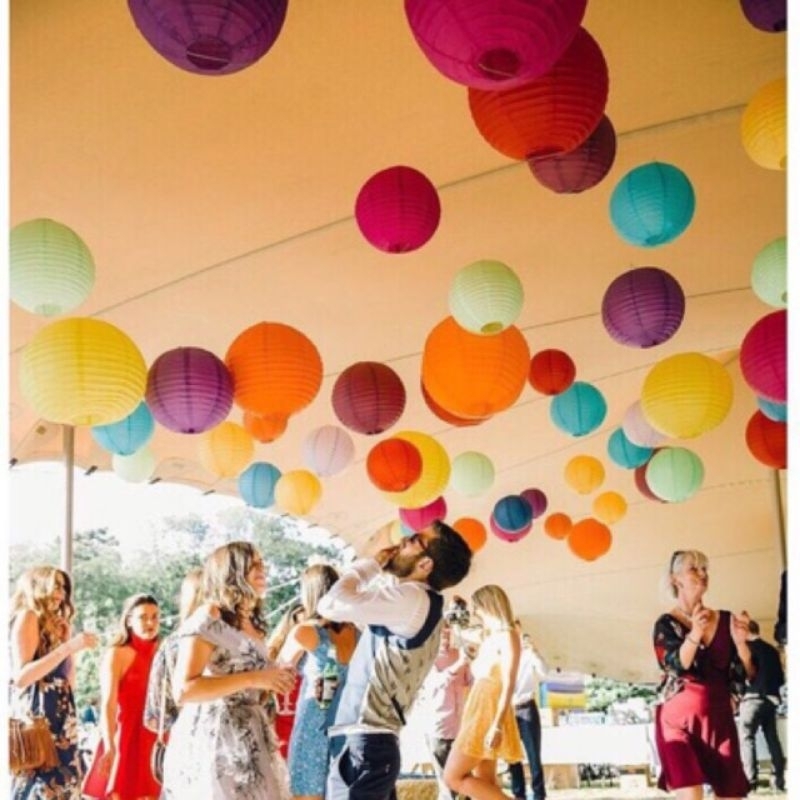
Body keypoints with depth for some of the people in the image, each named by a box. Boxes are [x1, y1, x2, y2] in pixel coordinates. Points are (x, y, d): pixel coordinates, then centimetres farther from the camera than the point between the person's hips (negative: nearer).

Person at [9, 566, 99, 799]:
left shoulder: (56, 623, 20)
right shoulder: (28, 616, -4)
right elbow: (21, 676, -16)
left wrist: (70, 640, 12)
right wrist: (68, 647, -19)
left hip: (57, 716, 8)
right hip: (36, 714, -8)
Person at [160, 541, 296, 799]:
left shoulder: (254, 626, 17)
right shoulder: (207, 619, -10)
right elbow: (183, 690, -21)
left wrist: (274, 680, 9)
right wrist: (252, 679, -21)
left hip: (248, 741, 8)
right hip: (213, 741, -8)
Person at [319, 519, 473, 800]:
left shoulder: (412, 599, -14)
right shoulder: (419, 607, 17)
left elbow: (332, 604, -21)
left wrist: (371, 564, -6)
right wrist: (379, 572, 15)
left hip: (365, 747, -10)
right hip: (368, 745, 10)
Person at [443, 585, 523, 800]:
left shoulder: (507, 636, -7)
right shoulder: (489, 639, 20)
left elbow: (509, 684, -15)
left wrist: (497, 725, -23)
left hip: (489, 715, -9)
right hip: (479, 713, 9)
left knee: (454, 778, -9)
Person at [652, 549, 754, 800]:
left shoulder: (726, 620, 8)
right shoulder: (666, 624, 0)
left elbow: (748, 673, 5)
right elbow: (677, 667, -15)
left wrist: (740, 641, -14)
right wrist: (695, 634, -32)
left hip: (719, 718, 3)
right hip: (679, 719, -3)